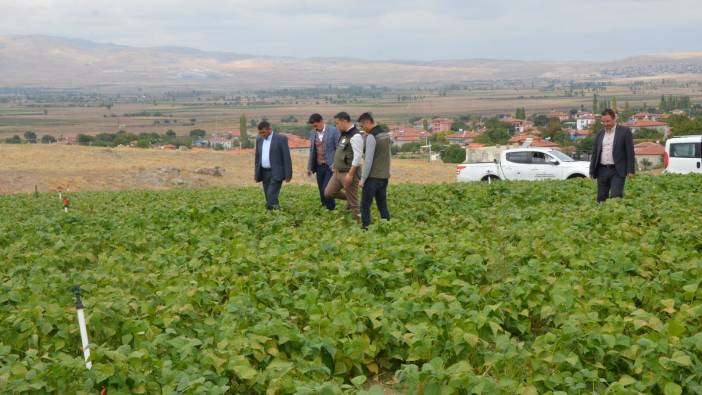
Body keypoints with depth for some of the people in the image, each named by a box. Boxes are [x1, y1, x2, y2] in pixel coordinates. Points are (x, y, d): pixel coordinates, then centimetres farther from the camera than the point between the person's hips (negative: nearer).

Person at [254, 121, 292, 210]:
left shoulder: (281, 138, -8)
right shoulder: (259, 139, 9)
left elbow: (286, 157, -9)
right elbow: (257, 157, 16)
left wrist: (288, 174, -12)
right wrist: (256, 173, 14)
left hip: (276, 173, -6)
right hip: (264, 173, 6)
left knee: (271, 195, -17)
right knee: (268, 196, 7)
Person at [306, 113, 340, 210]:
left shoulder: (333, 131, -8)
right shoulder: (312, 133, 8)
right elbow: (312, 151, 14)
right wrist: (309, 167, 11)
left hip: (330, 166, -5)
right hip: (319, 167, 5)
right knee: (322, 191, 8)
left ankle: (331, 209, 4)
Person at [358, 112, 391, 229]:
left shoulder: (371, 137, -14)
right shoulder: (386, 134, 11)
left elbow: (368, 160, -17)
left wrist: (362, 179, -13)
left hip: (373, 177, -8)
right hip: (384, 176, 8)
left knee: (365, 206, -3)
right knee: (383, 205, 11)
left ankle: (366, 228, -6)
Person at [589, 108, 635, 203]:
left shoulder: (625, 131, -1)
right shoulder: (600, 133, 13)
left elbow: (630, 152, -4)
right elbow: (594, 152, 15)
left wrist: (630, 170, -10)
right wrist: (592, 171, 10)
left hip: (617, 171, -5)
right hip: (602, 170, 5)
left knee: (615, 197, -13)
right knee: (601, 199, 5)